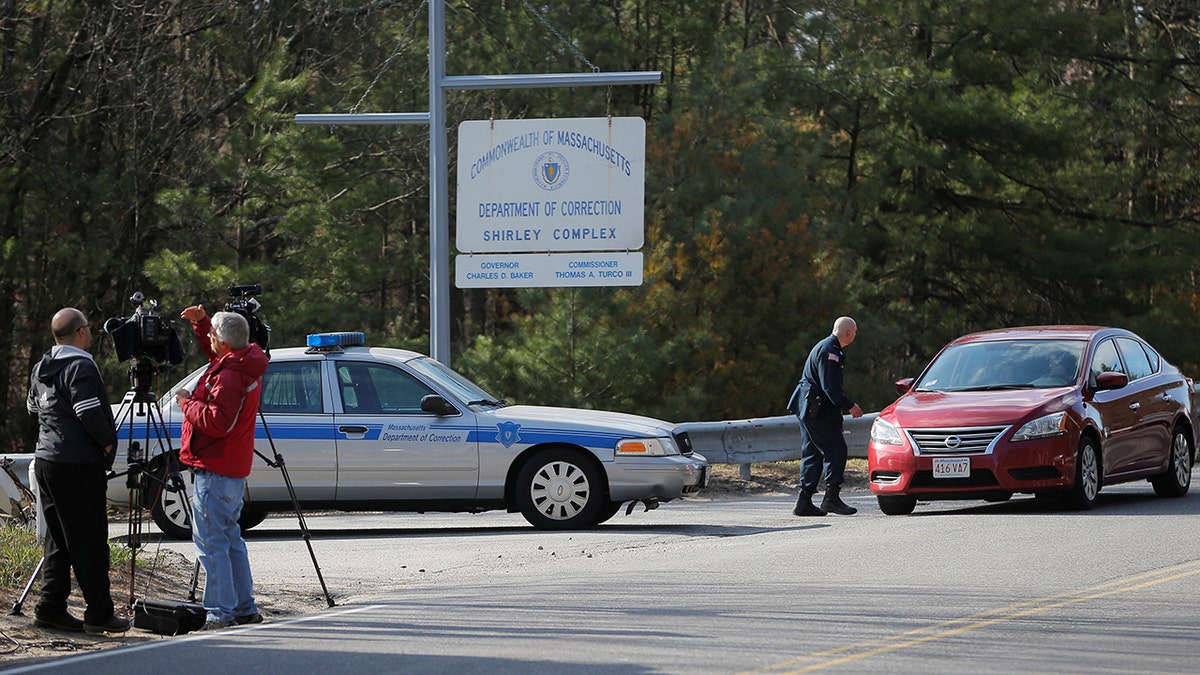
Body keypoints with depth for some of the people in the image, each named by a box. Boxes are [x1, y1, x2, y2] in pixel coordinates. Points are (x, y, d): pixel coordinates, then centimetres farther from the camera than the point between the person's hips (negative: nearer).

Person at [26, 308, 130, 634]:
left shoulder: (41, 369, 13)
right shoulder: (80, 367, -15)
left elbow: (33, 407, 24)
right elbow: (89, 412, -23)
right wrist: (107, 441, -8)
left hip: (46, 460, 9)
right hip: (79, 466, -9)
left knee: (58, 539, 13)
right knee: (89, 542, -5)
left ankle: (50, 609, 11)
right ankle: (99, 613, -3)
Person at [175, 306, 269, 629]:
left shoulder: (229, 377, -22)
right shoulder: (247, 364, 8)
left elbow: (218, 422, -28)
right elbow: (214, 353, 30)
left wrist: (188, 403, -15)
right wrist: (200, 322, 18)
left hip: (214, 470, -10)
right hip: (235, 469, 10)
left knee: (210, 541, -7)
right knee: (230, 538, 17)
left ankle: (220, 612, -7)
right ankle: (245, 608, 19)